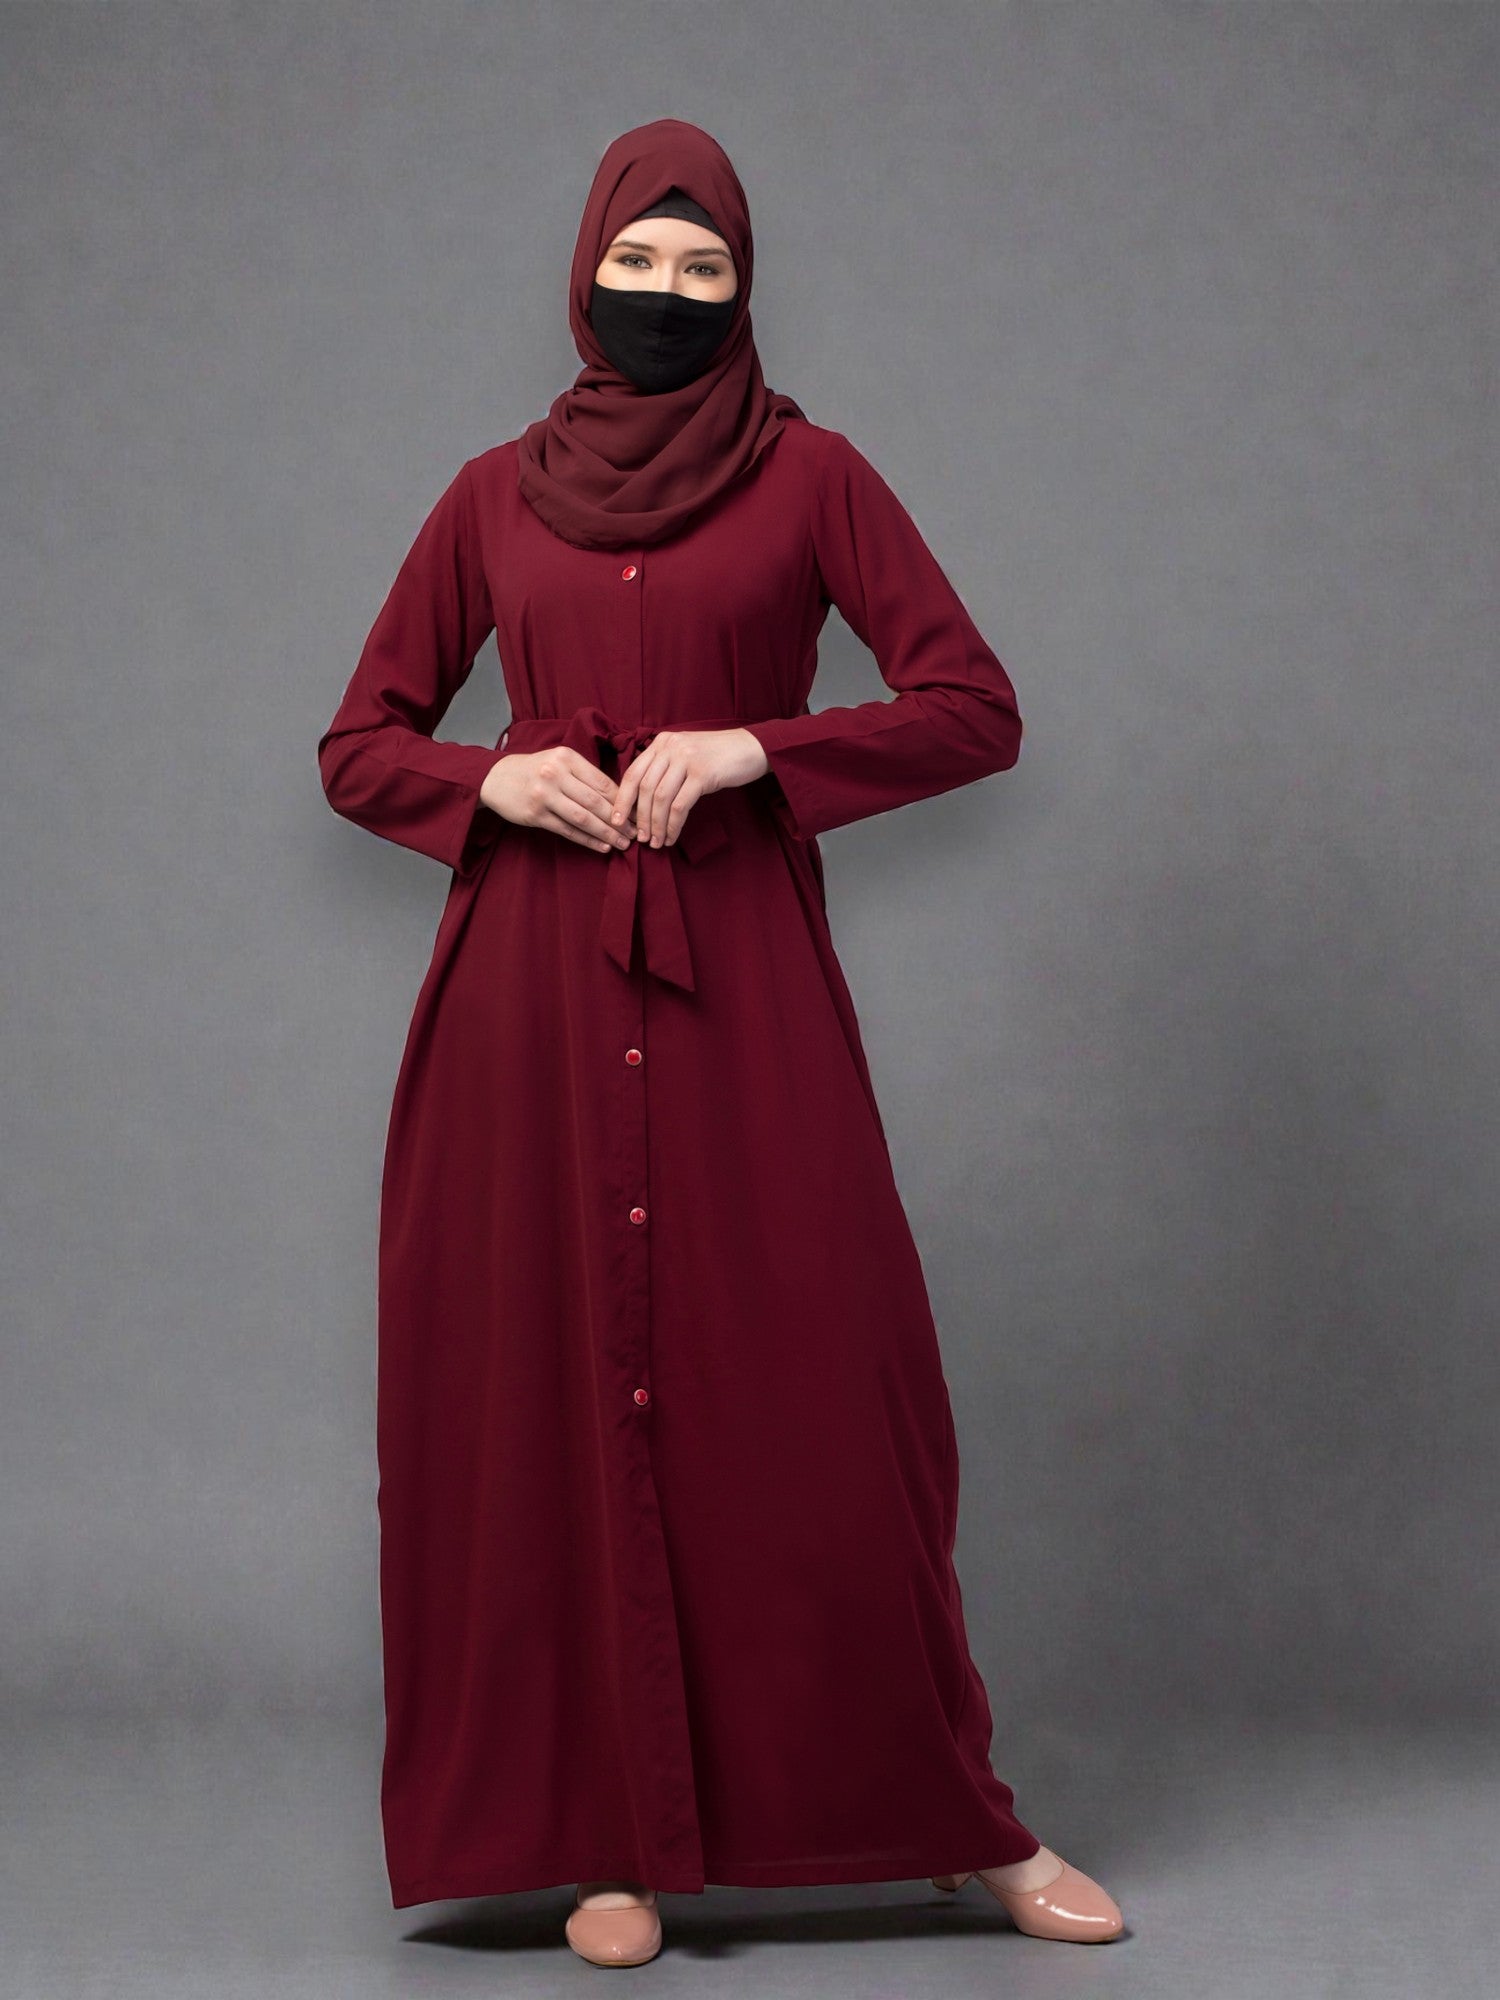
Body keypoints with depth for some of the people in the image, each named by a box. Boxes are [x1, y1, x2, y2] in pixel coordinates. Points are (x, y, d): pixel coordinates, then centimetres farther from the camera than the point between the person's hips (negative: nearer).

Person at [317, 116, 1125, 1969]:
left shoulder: (809, 476, 5)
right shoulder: (496, 496, 11)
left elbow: (975, 709, 0)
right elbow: (358, 745, 14)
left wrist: (754, 746, -12)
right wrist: (498, 779, -6)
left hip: (742, 977, -2)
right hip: (530, 985, 2)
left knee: (824, 1385, -2)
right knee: (553, 1387, 2)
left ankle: (957, 1816, 14)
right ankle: (609, 1832, 14)